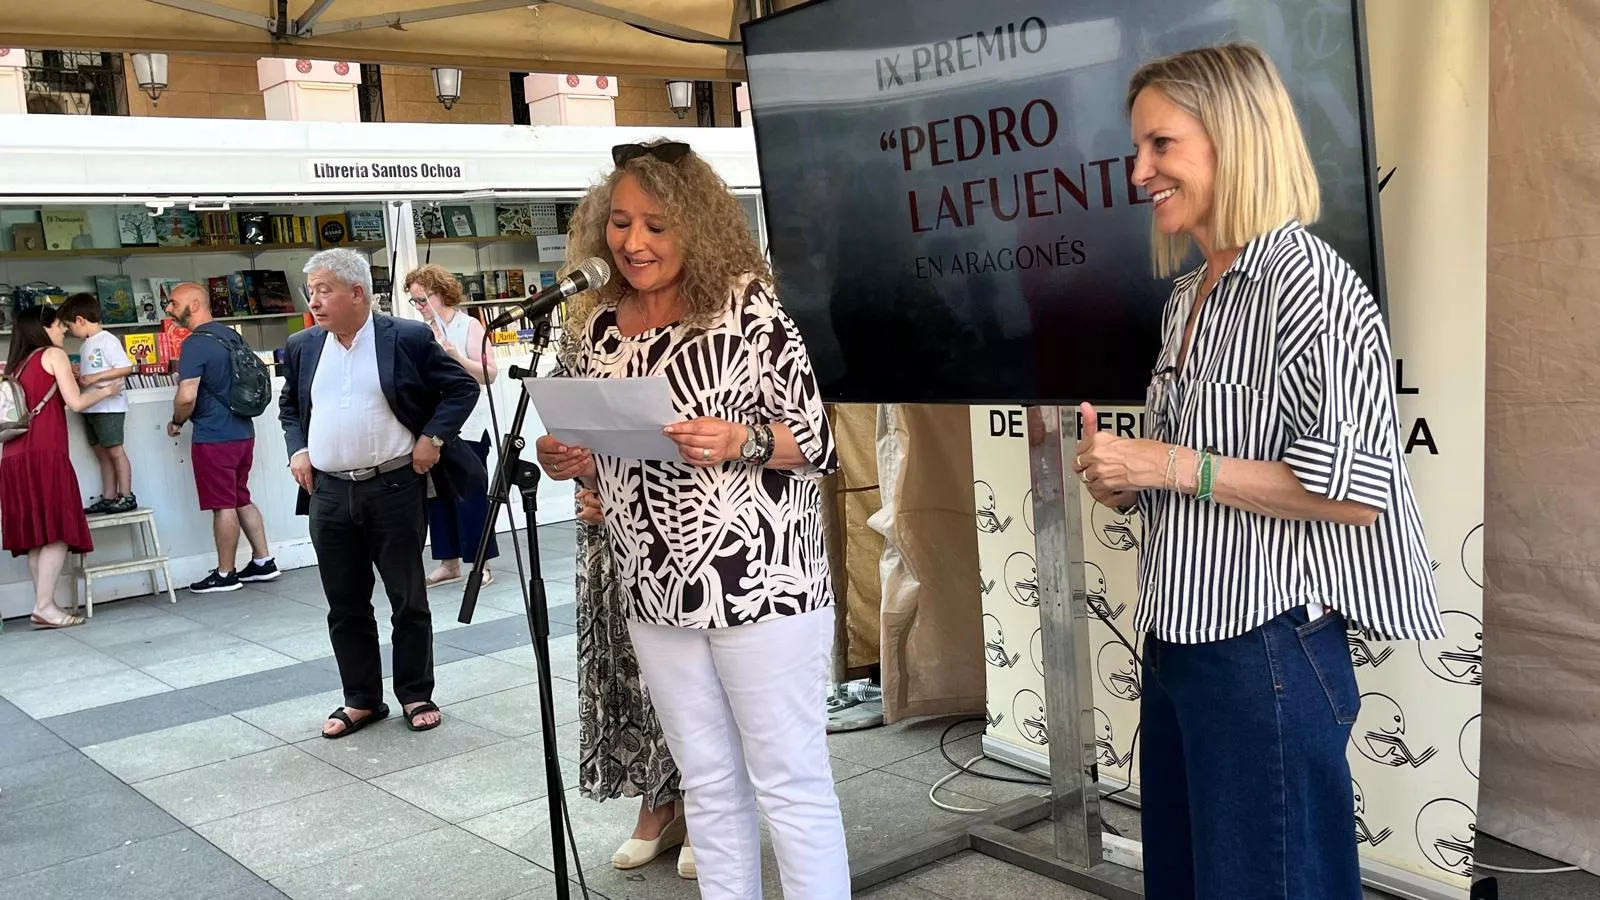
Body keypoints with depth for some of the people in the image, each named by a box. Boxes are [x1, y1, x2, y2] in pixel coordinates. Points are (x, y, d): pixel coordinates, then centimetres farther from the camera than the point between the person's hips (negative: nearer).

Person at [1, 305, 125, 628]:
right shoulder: (53, 355, 3)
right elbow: (76, 402, -5)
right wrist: (105, 390, 12)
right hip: (44, 453, -8)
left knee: (37, 534, 7)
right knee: (58, 531, -9)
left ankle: (43, 605, 6)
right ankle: (44, 607, -14)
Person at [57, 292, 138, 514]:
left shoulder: (107, 340, -12)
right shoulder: (86, 345, 16)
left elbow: (126, 368, -19)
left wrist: (95, 378, -22)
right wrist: (78, 377, 5)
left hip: (109, 406, -9)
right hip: (90, 407, 9)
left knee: (114, 451, -6)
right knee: (102, 454, 10)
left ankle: (127, 496, -2)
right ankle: (108, 498, 14)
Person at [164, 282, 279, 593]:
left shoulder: (195, 343, -16)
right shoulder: (232, 335, 10)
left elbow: (187, 396, -24)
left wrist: (176, 422, -5)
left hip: (214, 437, -8)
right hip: (243, 431, 8)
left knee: (223, 506, 0)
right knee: (242, 500, 17)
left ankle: (225, 575, 9)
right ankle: (263, 562, 20)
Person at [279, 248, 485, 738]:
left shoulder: (408, 338, -6)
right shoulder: (302, 348, 8)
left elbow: (462, 387, -1)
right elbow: (289, 406, 22)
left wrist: (432, 438, -11)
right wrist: (297, 449, 6)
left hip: (395, 488, -4)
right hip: (329, 494, 4)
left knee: (408, 600, 6)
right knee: (345, 605, 10)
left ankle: (417, 694, 21)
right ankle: (360, 699, 23)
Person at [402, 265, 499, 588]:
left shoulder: (469, 326, -3)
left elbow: (489, 374, -10)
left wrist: (458, 357, -23)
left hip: (466, 427, -5)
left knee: (469, 496, -4)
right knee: (437, 495, 6)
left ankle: (481, 564, 3)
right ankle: (449, 562, 14)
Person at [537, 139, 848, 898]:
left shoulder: (746, 307, -10)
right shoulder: (600, 327, 7)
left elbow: (820, 441, -9)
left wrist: (741, 442, -26)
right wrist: (567, 463, -5)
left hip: (759, 582, -5)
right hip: (656, 595, 6)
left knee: (790, 784, 4)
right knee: (708, 785, 17)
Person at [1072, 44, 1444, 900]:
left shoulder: (1307, 281, -14)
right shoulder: (1187, 296, 12)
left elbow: (1353, 491, -20)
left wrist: (1171, 467, -18)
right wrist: (1124, 474, 3)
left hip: (1267, 647, -8)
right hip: (1177, 639, 8)